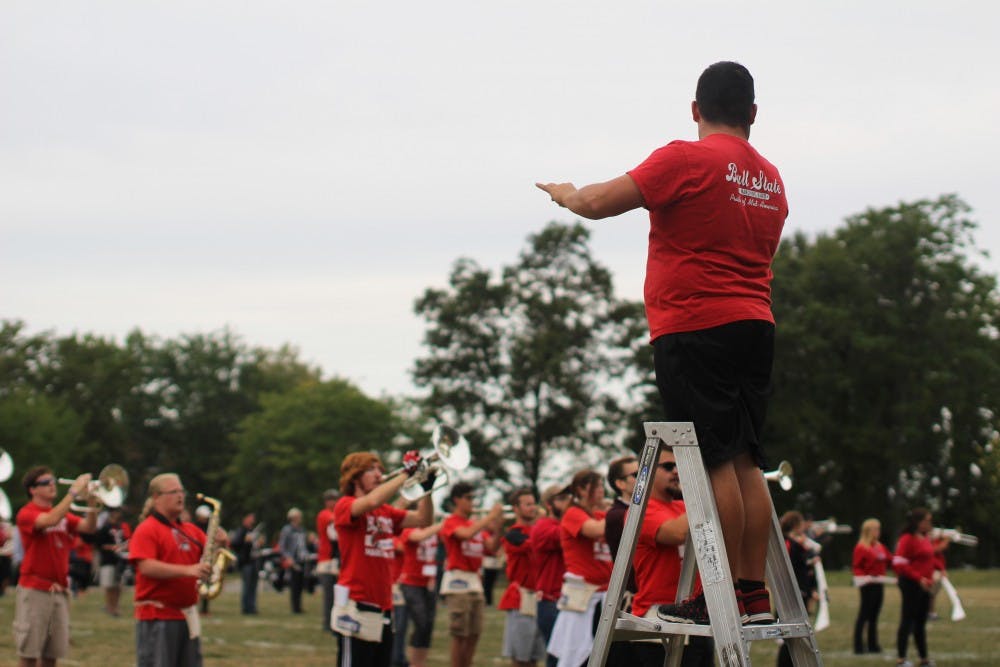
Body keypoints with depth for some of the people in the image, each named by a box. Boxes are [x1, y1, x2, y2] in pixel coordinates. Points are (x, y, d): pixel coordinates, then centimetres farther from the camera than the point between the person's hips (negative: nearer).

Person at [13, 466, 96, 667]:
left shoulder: (62, 514, 15)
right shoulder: (27, 513, -7)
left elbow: (88, 527, 1)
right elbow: (50, 520, -26)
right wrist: (74, 492, -24)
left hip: (59, 589, 6)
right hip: (35, 590, -6)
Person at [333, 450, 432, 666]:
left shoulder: (387, 512, 16)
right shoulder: (345, 505, -6)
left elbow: (423, 519, 8)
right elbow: (373, 501, -27)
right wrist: (406, 473, -20)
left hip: (383, 608, 8)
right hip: (357, 606, -8)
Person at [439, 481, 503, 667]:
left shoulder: (476, 524, 16)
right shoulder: (451, 522, -5)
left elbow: (492, 547, 9)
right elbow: (467, 534, -25)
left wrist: (496, 526, -5)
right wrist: (490, 517, -18)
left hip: (474, 580, 7)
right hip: (457, 582, -7)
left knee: (474, 634, 7)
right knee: (459, 634, -6)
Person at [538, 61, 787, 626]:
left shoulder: (687, 160, -8)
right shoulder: (771, 179, 15)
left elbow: (597, 203, -9)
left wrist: (567, 193, 14)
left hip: (696, 329, -7)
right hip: (756, 325, 7)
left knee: (716, 460, -7)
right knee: (746, 462, 8)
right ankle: (756, 593, 7)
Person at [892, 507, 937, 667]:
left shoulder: (926, 538, 13)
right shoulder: (907, 539, -14)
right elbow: (899, 564, -20)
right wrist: (919, 578, -21)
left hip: (923, 586, 9)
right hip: (911, 585, -9)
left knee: (921, 622, 14)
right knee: (908, 620, -5)